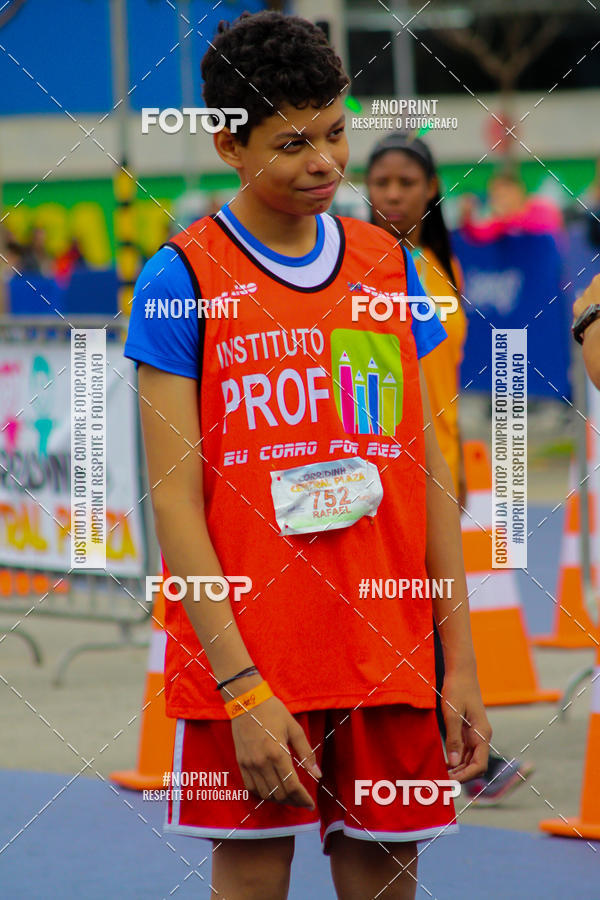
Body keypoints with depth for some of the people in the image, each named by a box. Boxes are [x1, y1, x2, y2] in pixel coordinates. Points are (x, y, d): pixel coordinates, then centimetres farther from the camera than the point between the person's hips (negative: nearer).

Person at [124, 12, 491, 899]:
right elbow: (175, 500, -8)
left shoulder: (387, 266, 10)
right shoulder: (182, 279, -4)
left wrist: (460, 663, 6)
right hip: (246, 665, -4)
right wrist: (240, 685, -15)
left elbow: (429, 475, 12)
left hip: (389, 660, 4)